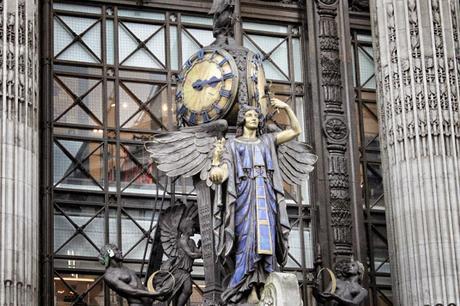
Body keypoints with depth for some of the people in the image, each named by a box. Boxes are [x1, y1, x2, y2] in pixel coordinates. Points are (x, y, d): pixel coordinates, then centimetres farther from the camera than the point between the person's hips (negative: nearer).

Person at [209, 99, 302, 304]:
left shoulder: (267, 140, 25)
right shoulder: (233, 144, 17)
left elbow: (296, 131, 22)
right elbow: (226, 167, 1)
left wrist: (286, 108, 11)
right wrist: (217, 171, -23)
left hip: (266, 195, 3)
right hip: (245, 193, -3)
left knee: (266, 239, -8)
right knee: (247, 240, -17)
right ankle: (250, 291, -25)